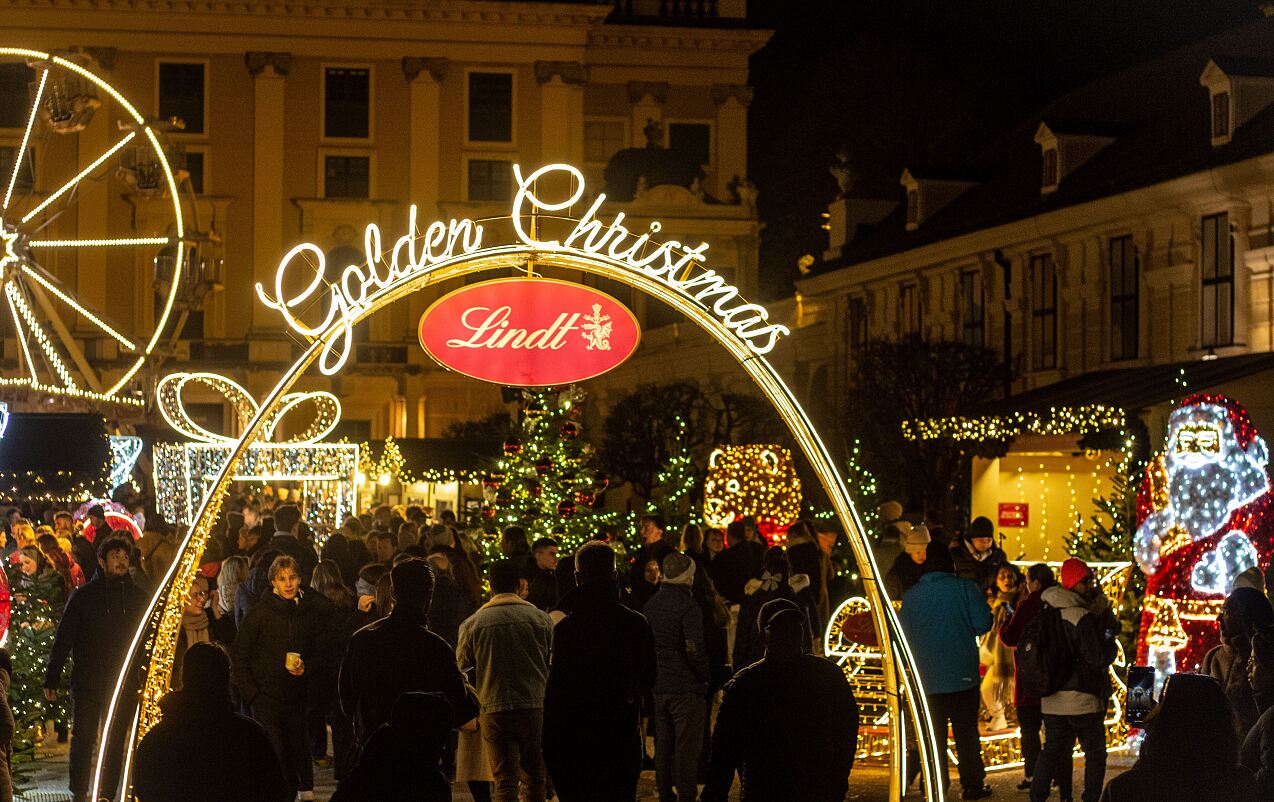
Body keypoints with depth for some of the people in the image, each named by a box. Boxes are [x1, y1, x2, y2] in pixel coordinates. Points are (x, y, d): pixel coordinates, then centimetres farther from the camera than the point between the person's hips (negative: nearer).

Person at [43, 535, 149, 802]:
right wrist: (51, 680, -3)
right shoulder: (83, 596, 0)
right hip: (86, 684, -2)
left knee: (115, 744, 5)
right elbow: (62, 639, 0)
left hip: (122, 685, 2)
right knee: (83, 741, 2)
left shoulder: (137, 597, 5)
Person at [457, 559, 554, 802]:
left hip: (495, 711, 0)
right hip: (535, 707, 0)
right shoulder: (540, 618, -1)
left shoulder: (473, 623, -1)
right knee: (534, 778, 13)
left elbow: (462, 665, 8)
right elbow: (554, 665, 6)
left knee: (504, 782, 2)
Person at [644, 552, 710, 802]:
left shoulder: (649, 605, 7)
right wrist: (706, 677, -6)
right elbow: (695, 649, -21)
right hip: (686, 688, -7)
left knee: (662, 746, 14)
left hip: (657, 687, 7)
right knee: (687, 748, 0)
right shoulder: (688, 606, -15)